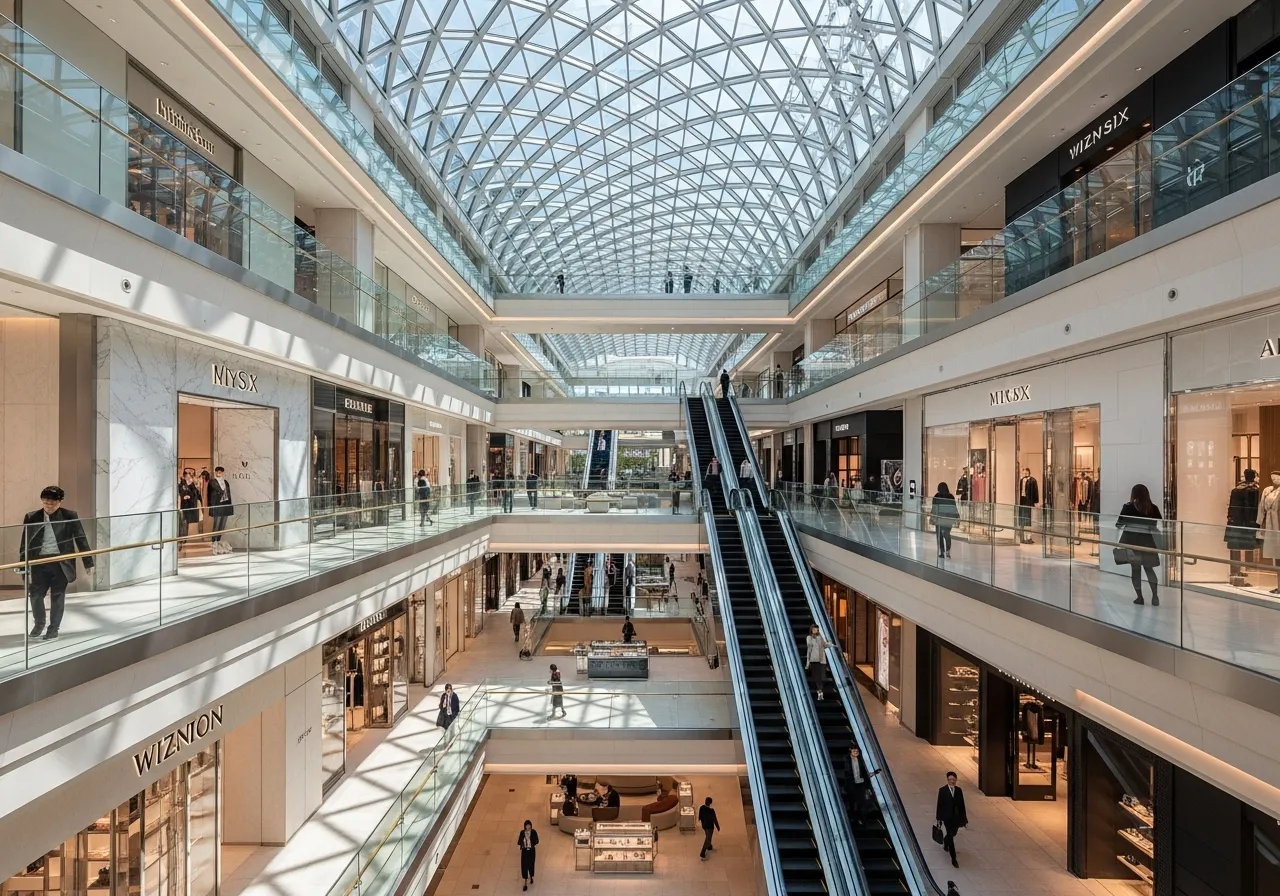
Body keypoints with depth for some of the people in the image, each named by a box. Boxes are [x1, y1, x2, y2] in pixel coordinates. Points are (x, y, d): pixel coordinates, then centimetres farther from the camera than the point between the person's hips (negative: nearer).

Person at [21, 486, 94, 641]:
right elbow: (24, 543, 4)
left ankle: (54, 627, 20)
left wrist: (88, 562, -2)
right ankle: (38, 623, 31)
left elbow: (81, 539, -2)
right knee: (35, 594, 6)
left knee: (57, 596, 6)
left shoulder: (70, 516, -5)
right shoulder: (31, 517, 1)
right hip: (39, 562, 2)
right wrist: (23, 566, 0)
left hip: (61, 563, -2)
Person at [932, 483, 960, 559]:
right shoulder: (951, 497, 0)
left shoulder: (936, 497, -7)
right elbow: (954, 508, 1)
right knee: (947, 535, 12)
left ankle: (942, 552, 6)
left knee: (939, 536, 8)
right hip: (948, 519, 2)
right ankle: (948, 551, -6)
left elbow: (934, 509, -7)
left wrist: (932, 518, -2)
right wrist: (957, 517, 9)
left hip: (939, 519, -2)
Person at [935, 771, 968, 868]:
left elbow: (962, 805, 5)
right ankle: (953, 859, 5)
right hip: (947, 817, -4)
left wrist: (964, 818, 6)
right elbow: (939, 804, -8)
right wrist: (939, 818, -8)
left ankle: (945, 842, 52)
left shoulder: (959, 790, -1)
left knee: (952, 834, 19)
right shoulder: (942, 790, -11)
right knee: (951, 836, -4)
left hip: (956, 817, 4)